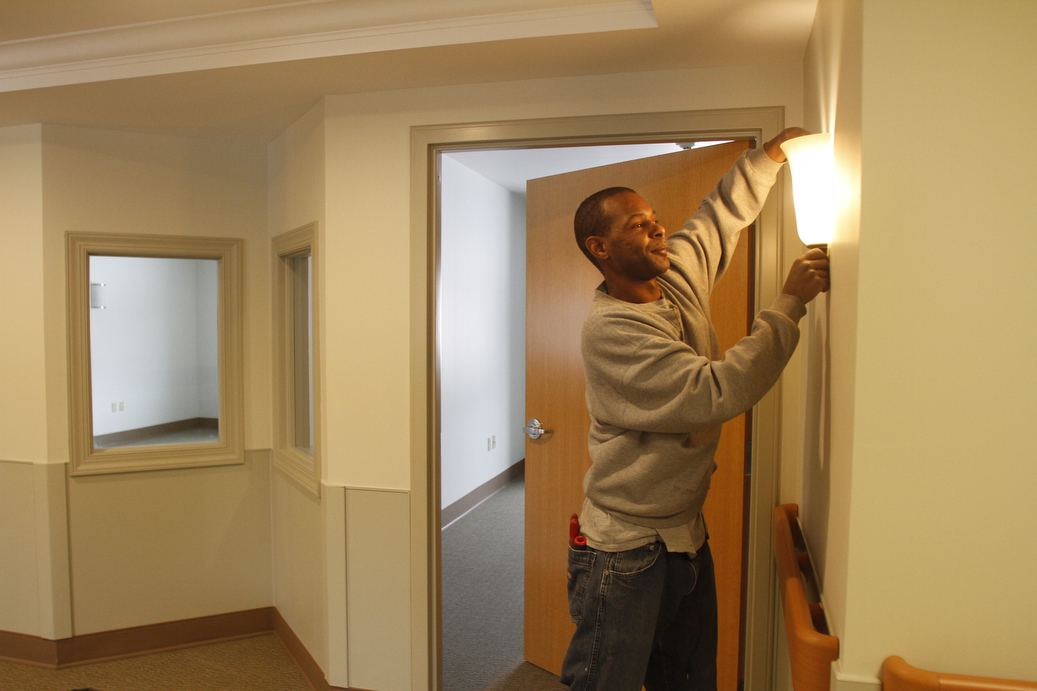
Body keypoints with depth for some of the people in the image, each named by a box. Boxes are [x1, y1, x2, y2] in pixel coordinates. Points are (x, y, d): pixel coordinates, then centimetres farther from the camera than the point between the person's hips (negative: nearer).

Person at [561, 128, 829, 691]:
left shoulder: (679, 274, 3)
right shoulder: (609, 328, -23)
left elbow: (726, 210, 20)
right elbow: (718, 393, -29)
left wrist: (773, 151, 5)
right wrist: (790, 302, -23)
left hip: (687, 537, 8)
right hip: (625, 554, -8)